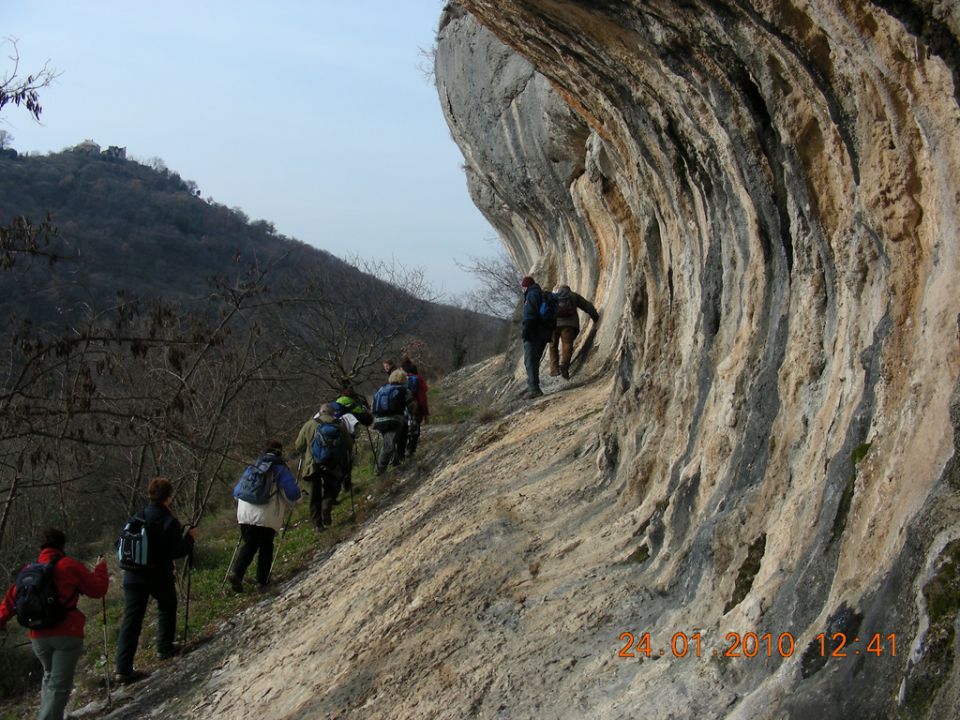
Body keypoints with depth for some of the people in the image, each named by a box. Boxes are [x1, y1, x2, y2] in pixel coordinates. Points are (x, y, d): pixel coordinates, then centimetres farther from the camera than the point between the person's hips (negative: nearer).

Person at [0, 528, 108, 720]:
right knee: (59, 684, -5)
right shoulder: (70, 566, -5)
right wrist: (100, 569, 18)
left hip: (38, 637, 5)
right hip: (67, 634, -5)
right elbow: (98, 589, 0)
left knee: (49, 676, 25)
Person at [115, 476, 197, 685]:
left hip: (133, 575, 4)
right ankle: (165, 648, 36)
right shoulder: (169, 522, -15)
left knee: (131, 620, 2)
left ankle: (123, 669, -3)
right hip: (160, 576, -4)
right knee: (167, 608, 26)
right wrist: (190, 538, 2)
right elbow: (178, 551, -14)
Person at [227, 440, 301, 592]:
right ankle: (262, 581, 14)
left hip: (245, 513, 4)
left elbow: (237, 491, 22)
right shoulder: (281, 469, 2)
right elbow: (293, 494, -6)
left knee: (249, 545, 12)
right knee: (266, 547, 12)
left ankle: (236, 573, -8)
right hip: (267, 517, -4)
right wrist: (289, 505, 16)